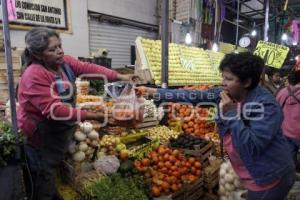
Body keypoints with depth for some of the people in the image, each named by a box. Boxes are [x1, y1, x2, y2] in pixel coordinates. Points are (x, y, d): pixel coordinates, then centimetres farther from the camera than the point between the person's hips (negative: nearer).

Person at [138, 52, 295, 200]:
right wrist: (156, 92, -10)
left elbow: (252, 147, -30)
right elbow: (193, 96, -8)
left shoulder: (266, 104, -25)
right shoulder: (226, 94, -7)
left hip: (269, 178, -5)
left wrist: (231, 113, -32)